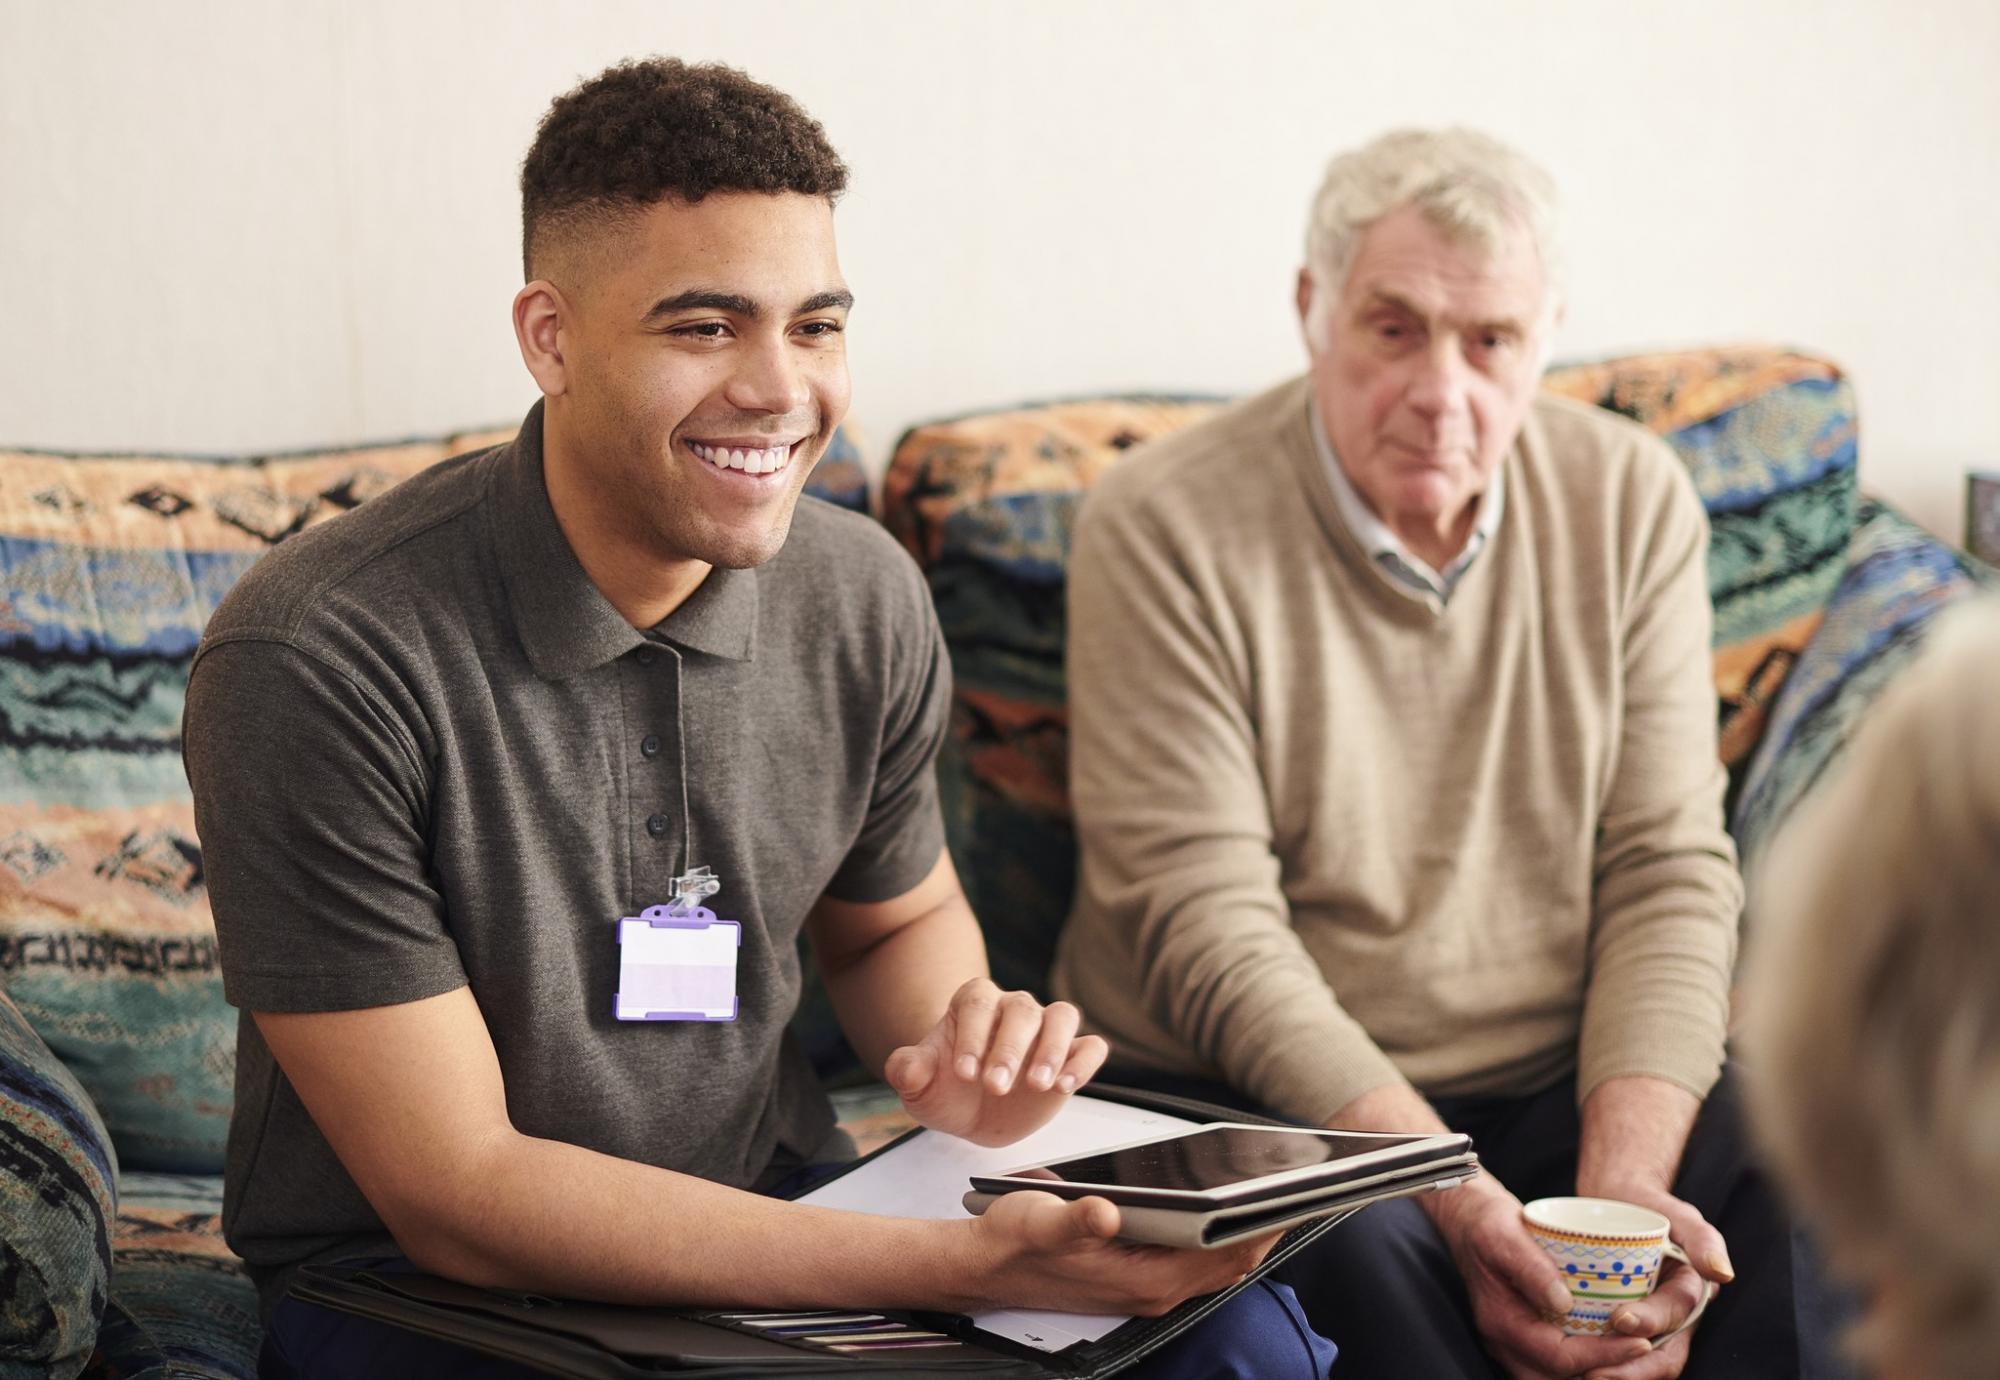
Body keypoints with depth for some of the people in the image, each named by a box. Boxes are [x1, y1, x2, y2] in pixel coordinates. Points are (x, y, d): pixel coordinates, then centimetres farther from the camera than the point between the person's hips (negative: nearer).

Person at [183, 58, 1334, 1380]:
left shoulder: (865, 599, -4)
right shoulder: (314, 661, -22)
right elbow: (455, 1192, -21)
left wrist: (965, 1048, -10)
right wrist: (957, 1263, -27)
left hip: (772, 1221, 4)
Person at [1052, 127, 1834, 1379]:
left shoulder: (1633, 502, 3)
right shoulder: (1162, 527, -10)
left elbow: (1669, 868, 0)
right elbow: (1208, 928, -16)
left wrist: (1625, 1182, -17)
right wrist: (1461, 1208, -25)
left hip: (1564, 1088, 4)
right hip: (1244, 1106, -3)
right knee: (1350, 1249, -35)